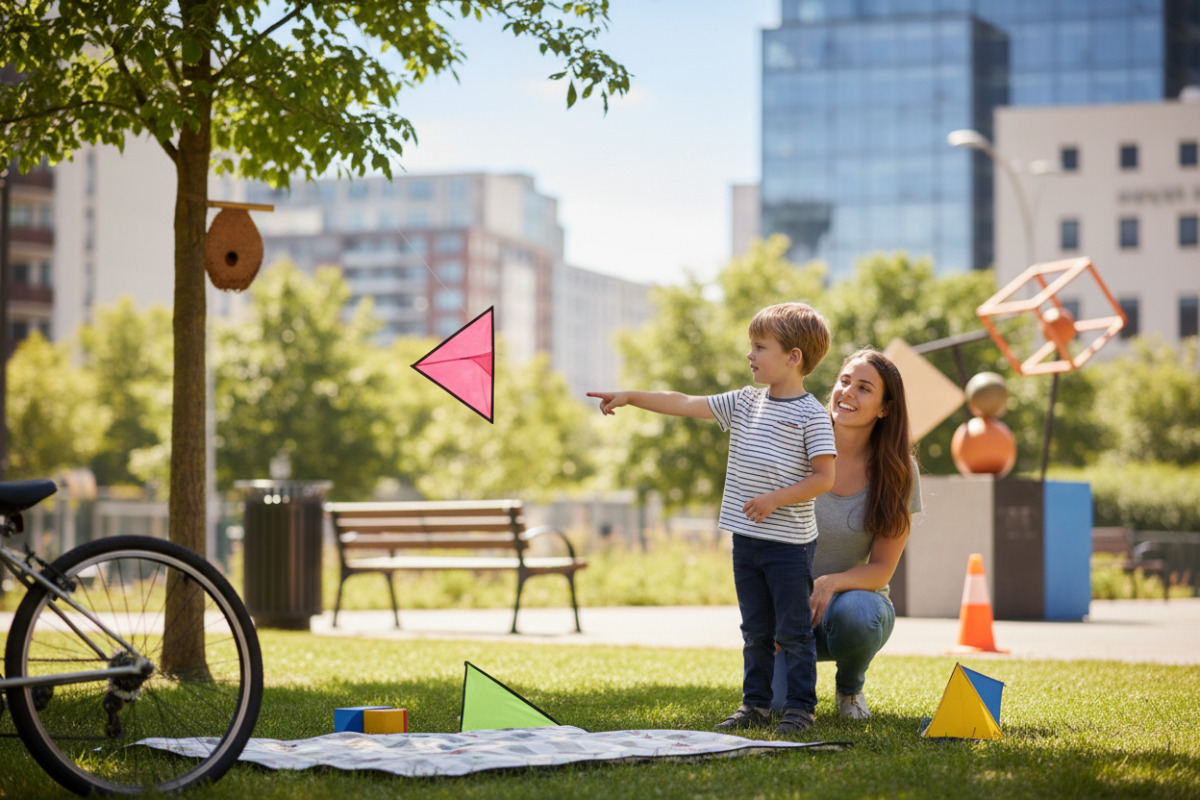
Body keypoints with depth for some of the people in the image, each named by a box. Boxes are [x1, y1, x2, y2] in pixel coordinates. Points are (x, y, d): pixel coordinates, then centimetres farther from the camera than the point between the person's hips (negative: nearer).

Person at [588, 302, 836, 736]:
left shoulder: (811, 414, -9)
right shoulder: (745, 402, 10)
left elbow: (824, 476, -12)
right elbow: (685, 404, 12)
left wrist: (776, 498, -19)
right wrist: (630, 397, 8)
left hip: (789, 542, -6)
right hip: (746, 538, 6)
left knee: (793, 630, 0)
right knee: (755, 630, 12)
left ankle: (800, 707, 8)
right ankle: (755, 703, 20)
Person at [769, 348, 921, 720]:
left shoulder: (897, 472, -9)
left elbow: (882, 569, -9)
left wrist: (830, 584, -29)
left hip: (856, 594, 0)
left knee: (853, 614, -38)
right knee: (773, 701, -25)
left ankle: (850, 687, -3)